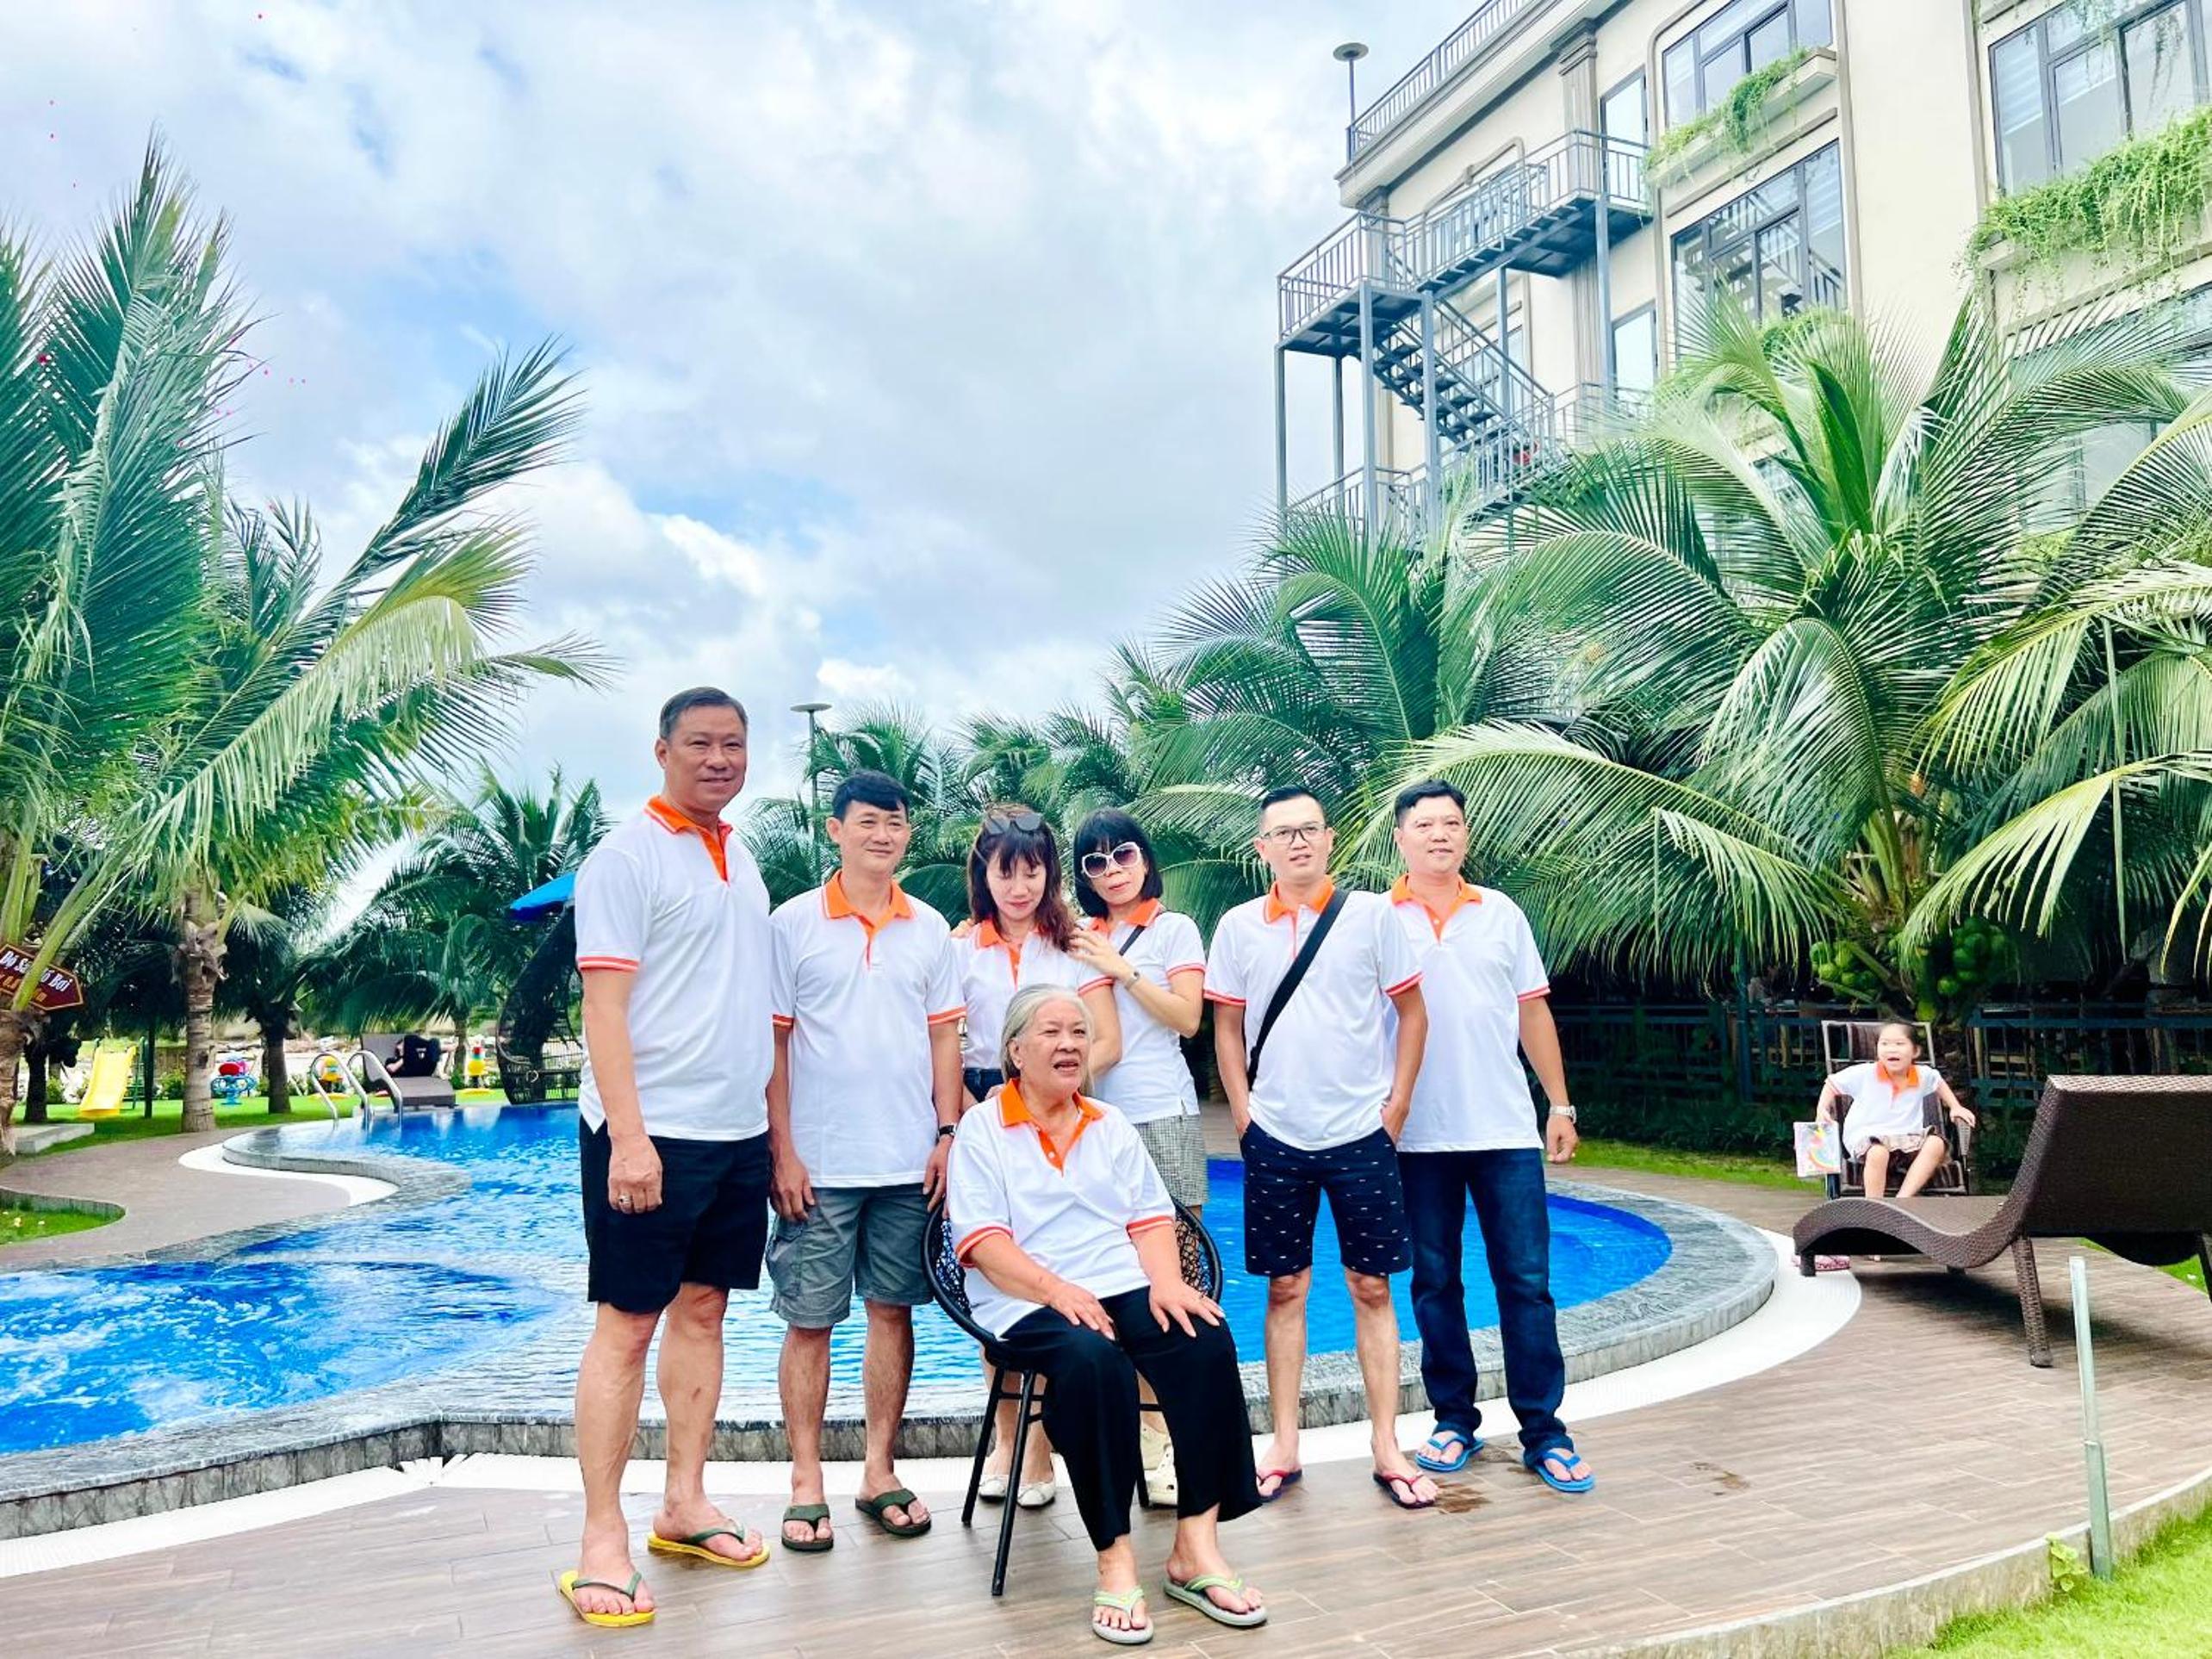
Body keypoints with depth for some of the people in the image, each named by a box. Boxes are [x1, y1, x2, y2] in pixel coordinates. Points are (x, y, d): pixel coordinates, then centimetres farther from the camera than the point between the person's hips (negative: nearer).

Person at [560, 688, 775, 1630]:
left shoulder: (740, 862, 14)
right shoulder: (627, 857, -9)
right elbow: (604, 1007, -15)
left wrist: (772, 1125, 15)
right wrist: (628, 1135, -22)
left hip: (738, 1131, 7)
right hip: (653, 1132, -7)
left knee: (703, 1311, 13)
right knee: (627, 1327, -1)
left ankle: (684, 1505, 24)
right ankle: (603, 1541, 7)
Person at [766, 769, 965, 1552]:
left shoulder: (930, 928, 7)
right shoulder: (794, 924, -3)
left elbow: (943, 1037, 10)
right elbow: (772, 1044, -4)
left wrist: (948, 1135, 2)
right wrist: (782, 1151, -8)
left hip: (910, 1163, 3)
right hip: (818, 1163, -3)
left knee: (893, 1311, 9)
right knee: (809, 1321, 4)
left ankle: (879, 1472, 21)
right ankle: (806, 1485, 15)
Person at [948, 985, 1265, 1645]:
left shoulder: (1111, 1125, 20)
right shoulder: (982, 1128, 4)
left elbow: (1152, 1219, 13)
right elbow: (981, 1240, -7)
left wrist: (1167, 1282, -8)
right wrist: (1058, 1291, -21)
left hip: (1127, 1289, 5)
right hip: (1030, 1306, -4)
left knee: (1208, 1343, -26)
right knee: (1093, 1361, -37)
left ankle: (1196, 1549, -20)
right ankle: (1115, 1562, -27)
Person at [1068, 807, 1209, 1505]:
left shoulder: (1175, 928, 7)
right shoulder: (1080, 938, 14)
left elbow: (1187, 1017, -3)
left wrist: (1120, 969, -8)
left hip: (1162, 1115, -2)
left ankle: (1165, 1430, 0)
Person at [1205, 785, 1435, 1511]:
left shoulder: (1371, 914, -1)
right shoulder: (1238, 927, 3)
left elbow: (1412, 1013, 3)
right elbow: (1227, 1028, 8)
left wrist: (1397, 1105, -2)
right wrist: (1241, 1113, 1)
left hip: (1362, 1132, -1)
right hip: (1274, 1136, 1)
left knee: (1372, 1289, 5)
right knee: (1285, 1289, 9)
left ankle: (1387, 1450, 15)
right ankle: (1283, 1448, 18)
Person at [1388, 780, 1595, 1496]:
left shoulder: (1502, 914, 8)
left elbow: (1533, 1013, 11)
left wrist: (1561, 1103, 7)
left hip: (1506, 1129, 1)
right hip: (1417, 1134, -1)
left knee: (1527, 1281, 2)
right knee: (1434, 1282, 8)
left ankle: (1543, 1432, 10)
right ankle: (1454, 1420, 21)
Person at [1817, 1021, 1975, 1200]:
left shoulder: (1923, 1076, 7)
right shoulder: (1864, 1074, -4)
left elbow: (1939, 1083, 31)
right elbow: (1832, 1085, 7)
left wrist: (1955, 1107, 21)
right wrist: (1822, 1109, -8)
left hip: (1907, 1138, 4)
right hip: (1867, 1135, -4)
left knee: (1936, 1143, -23)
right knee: (1878, 1152, -38)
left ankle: (1902, 1199, -28)